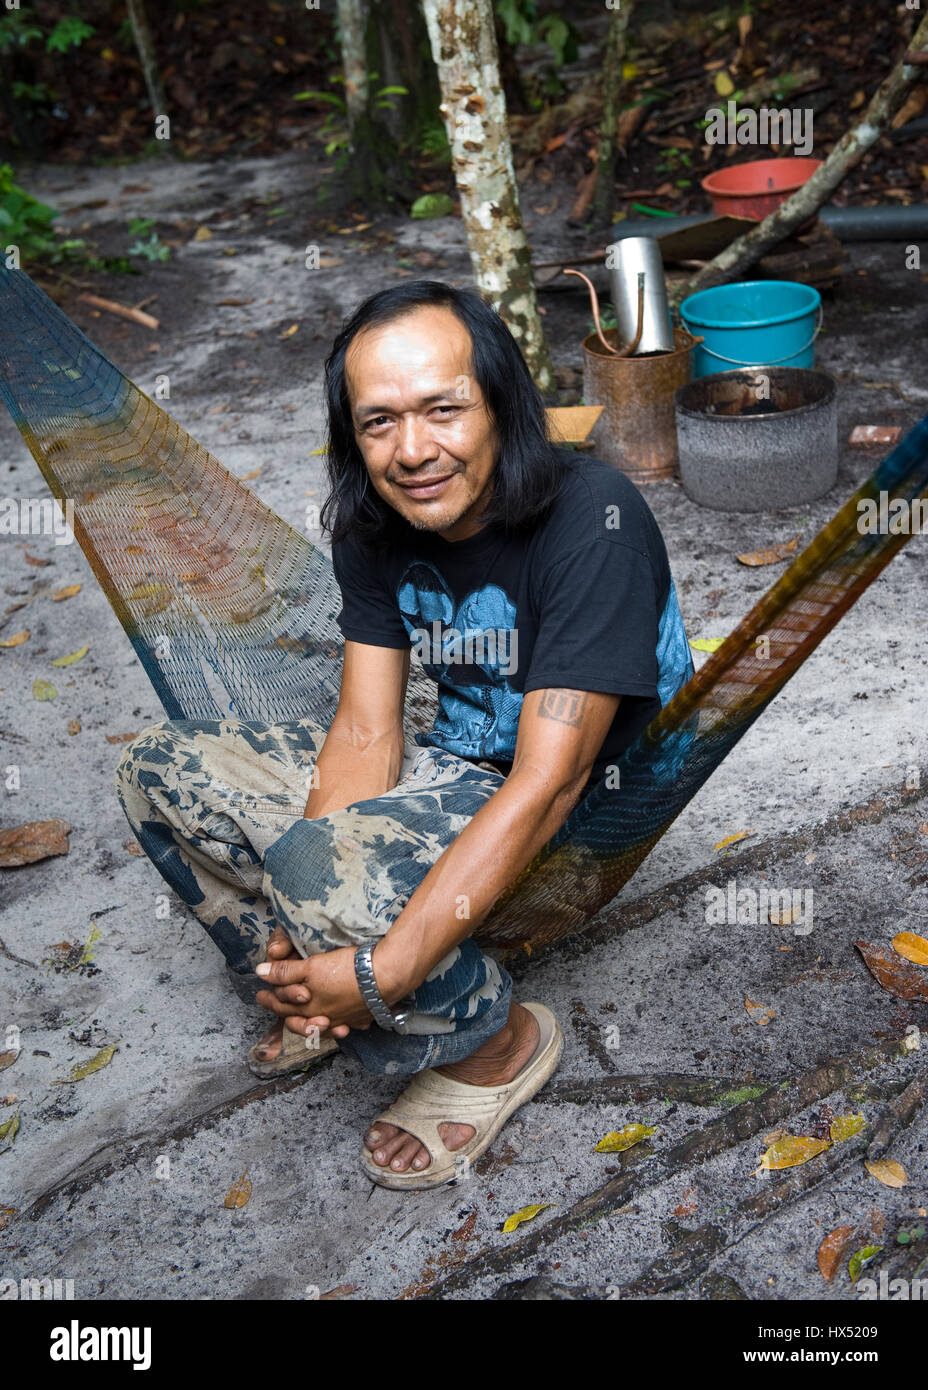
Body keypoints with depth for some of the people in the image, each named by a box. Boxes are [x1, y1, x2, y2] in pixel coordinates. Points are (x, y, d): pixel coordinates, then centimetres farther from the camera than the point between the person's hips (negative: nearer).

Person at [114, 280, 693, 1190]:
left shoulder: (592, 522, -27)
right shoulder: (374, 526, -6)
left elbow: (547, 785, -30)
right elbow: (367, 730, -9)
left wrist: (377, 976, -32)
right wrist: (321, 973, -24)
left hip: (591, 811, -7)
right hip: (455, 766, 7)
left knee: (315, 867, -33)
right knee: (160, 770, -2)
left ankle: (495, 1045, -4)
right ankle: (313, 993, 13)